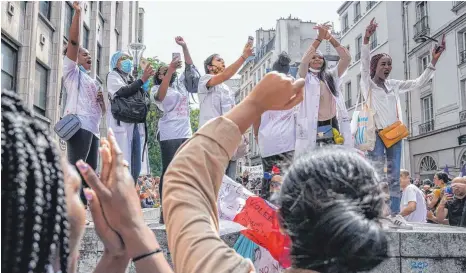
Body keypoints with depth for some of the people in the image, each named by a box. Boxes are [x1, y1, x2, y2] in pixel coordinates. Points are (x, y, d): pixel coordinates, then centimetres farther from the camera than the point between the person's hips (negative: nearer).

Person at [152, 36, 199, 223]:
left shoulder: (181, 83, 21)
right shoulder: (156, 88, 5)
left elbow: (190, 67, 15)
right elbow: (160, 97, -18)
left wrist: (184, 47, 5)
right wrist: (170, 70, -24)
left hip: (186, 133, 6)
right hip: (169, 134, -6)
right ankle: (165, 211, -8)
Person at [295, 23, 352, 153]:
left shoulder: (332, 75, 17)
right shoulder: (305, 78, 8)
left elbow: (346, 58, 2)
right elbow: (303, 61, -13)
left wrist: (330, 37, -9)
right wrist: (319, 38, -16)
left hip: (332, 127, 4)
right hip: (312, 128, -3)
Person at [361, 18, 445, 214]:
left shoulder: (393, 85, 15)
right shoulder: (367, 83, 1)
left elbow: (418, 83, 13)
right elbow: (364, 63, -15)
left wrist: (434, 61, 4)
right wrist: (366, 39, -31)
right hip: (375, 133, -5)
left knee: (394, 176, 4)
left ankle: (395, 214, 7)